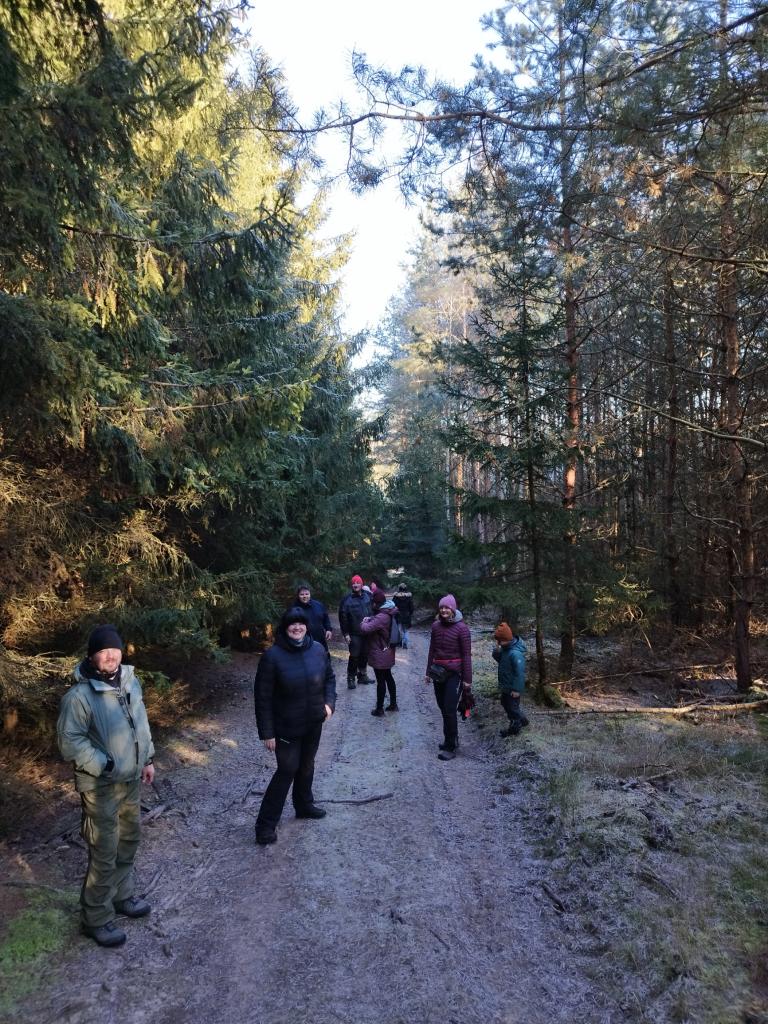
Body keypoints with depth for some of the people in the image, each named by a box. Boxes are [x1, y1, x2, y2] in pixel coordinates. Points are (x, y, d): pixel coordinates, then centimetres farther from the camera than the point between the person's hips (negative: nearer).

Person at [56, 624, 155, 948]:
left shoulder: (131, 682, 0)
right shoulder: (79, 695, -23)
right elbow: (69, 741, -20)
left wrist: (147, 759, 13)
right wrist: (105, 765, -20)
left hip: (130, 780, 7)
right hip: (101, 787, -7)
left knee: (128, 841, 22)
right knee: (104, 854, 2)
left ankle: (122, 895, 42)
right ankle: (96, 919, 21)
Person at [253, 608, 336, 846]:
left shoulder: (318, 649, -6)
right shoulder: (272, 656, -20)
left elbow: (329, 678, 10)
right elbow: (263, 697, -16)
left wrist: (329, 702, -5)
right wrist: (267, 733, -15)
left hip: (314, 723, 5)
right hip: (286, 727, -5)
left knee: (307, 765, 21)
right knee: (287, 770, 1)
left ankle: (304, 805, 44)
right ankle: (266, 824, 16)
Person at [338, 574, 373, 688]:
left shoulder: (367, 596, 4)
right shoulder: (347, 599, -9)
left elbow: (373, 610, 13)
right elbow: (343, 617, -9)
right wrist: (346, 633, -12)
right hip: (354, 634, -4)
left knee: (364, 655, 14)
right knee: (354, 656, -2)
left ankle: (362, 675, 29)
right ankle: (351, 678, 12)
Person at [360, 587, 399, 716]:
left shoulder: (381, 617, -27)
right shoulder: (387, 613, 3)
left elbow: (366, 629, -32)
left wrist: (364, 622, -12)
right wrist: (369, 620, 0)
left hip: (379, 655, -9)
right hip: (387, 653, 9)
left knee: (381, 681, 1)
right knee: (388, 677, 20)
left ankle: (379, 710, 13)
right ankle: (393, 704, 31)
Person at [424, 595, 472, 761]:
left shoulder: (461, 628, -11)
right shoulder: (436, 626, 3)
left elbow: (466, 654, -9)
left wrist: (467, 679, -9)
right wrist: (429, 672, 14)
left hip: (454, 673, -5)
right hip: (438, 672, 5)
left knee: (450, 710, -5)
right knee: (443, 708, 12)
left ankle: (450, 747, 6)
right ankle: (451, 739, 29)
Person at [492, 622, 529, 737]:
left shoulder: (515, 653, -32)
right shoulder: (506, 648, -3)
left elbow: (520, 672, -29)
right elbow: (499, 659, 10)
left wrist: (517, 689, -24)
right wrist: (496, 651, -11)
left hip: (512, 687, -10)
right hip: (506, 685, 10)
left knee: (512, 707, 9)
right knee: (505, 703, 25)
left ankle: (514, 728, 30)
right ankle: (522, 720, 41)